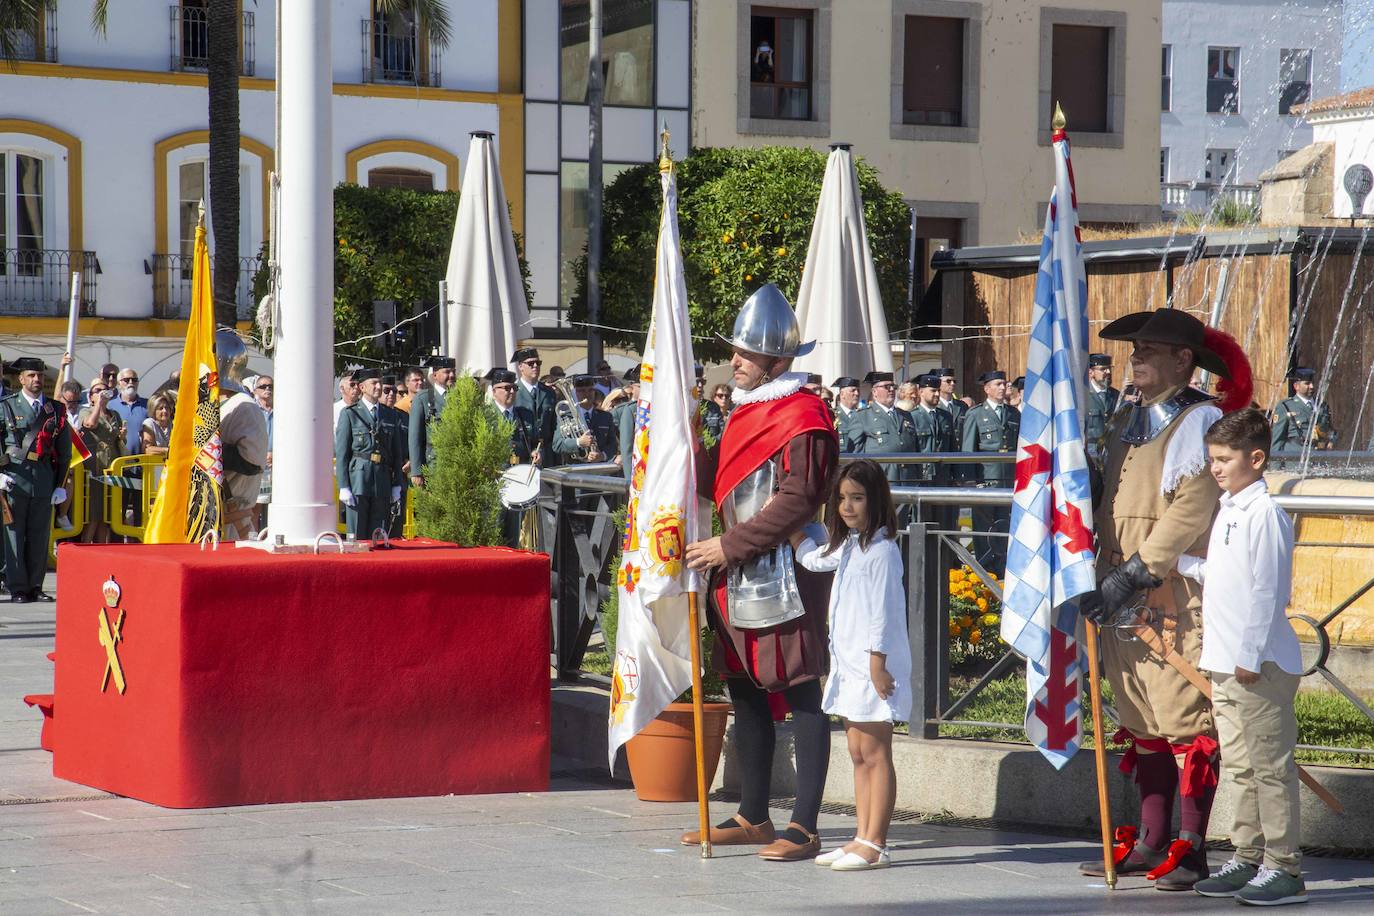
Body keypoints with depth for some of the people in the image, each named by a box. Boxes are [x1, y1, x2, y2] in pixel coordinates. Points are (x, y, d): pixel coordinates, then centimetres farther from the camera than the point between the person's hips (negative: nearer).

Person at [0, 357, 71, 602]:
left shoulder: (56, 410, 11)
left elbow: (64, 451, 15)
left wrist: (61, 485, 10)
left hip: (44, 478, 3)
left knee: (40, 535, 5)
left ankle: (35, 586, 12)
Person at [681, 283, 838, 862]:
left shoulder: (802, 417, -11)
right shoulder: (744, 413, 17)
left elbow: (796, 502, -18)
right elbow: (716, 484, 15)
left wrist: (729, 546, -18)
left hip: (784, 574, -9)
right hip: (738, 576, 9)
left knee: (801, 695, -5)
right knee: (745, 694, 13)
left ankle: (803, 828, -4)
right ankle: (753, 818, 22)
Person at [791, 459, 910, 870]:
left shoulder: (882, 550, -12)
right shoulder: (848, 547, 14)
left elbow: (882, 613, -16)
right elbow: (811, 558, 32)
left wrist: (878, 665, -18)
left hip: (873, 667, -9)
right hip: (848, 665, 9)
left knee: (875, 754, -7)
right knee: (858, 754, 10)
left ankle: (875, 845, -6)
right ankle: (862, 839, 14)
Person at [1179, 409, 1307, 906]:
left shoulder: (1265, 514, -14)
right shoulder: (1227, 511, 15)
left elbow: (1267, 590, -17)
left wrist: (1251, 657, -18)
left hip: (1261, 666, -10)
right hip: (1224, 663, 10)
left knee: (1270, 768, -6)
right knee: (1238, 767, 14)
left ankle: (1283, 868, -3)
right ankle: (1248, 859, 21)